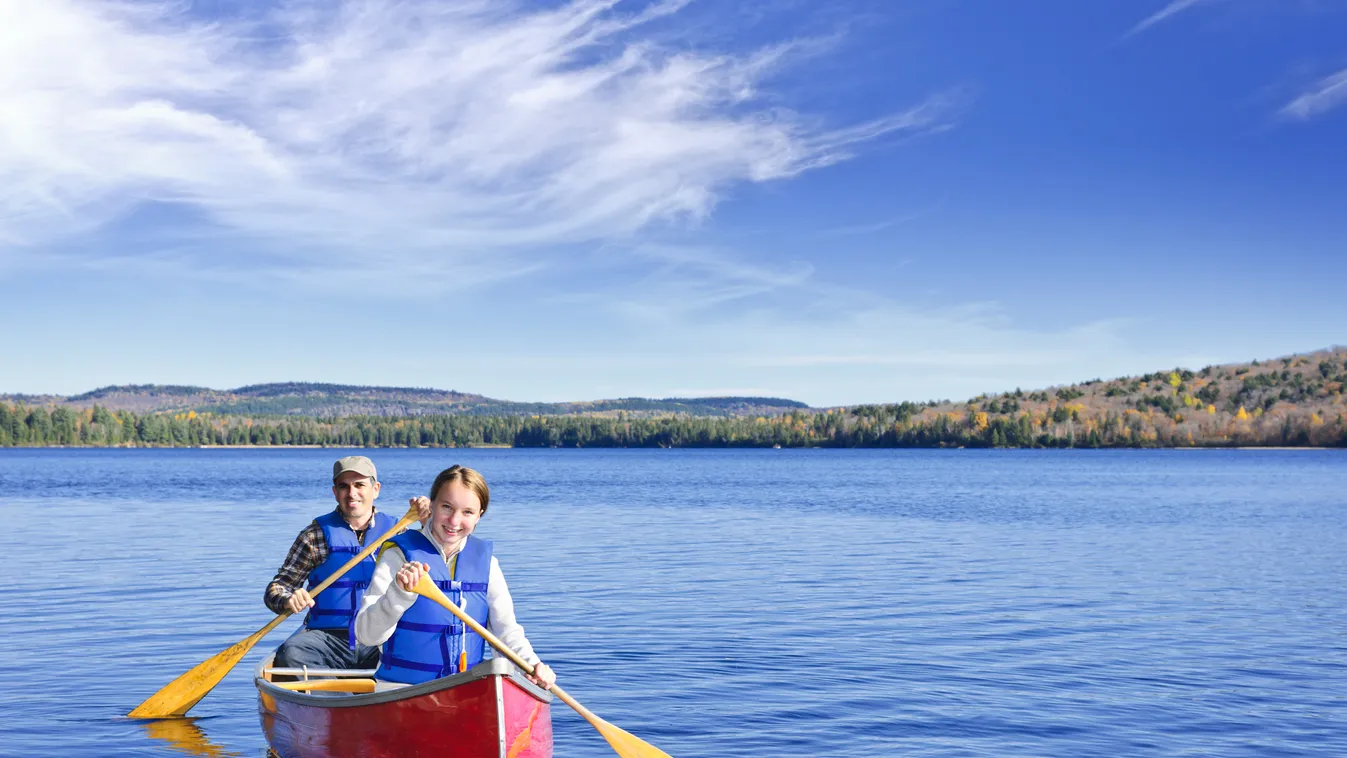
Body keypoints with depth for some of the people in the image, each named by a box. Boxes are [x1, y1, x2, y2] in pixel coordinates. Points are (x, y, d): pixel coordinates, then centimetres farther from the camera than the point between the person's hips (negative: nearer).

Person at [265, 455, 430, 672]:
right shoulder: (317, 534, 8)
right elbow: (276, 589, 7)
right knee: (290, 654, -32)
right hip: (327, 637, 0)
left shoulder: (394, 530, 12)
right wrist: (288, 601, -16)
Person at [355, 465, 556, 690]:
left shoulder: (485, 559, 9)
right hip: (401, 691, -3)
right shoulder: (400, 554, -3)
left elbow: (506, 628, 13)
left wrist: (531, 664, -5)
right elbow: (366, 635, -11)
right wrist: (399, 593, -27)